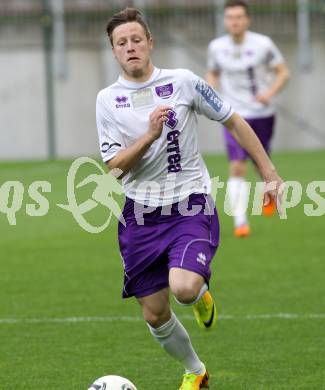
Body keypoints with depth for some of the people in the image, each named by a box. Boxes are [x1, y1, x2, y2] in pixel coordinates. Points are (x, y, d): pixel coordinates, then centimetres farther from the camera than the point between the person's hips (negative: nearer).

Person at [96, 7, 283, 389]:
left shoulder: (183, 82, -3)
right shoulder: (107, 99, 0)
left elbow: (233, 121, 6)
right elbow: (115, 165, -6)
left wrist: (269, 172, 6)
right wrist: (150, 135, -22)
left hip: (191, 207, -3)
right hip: (142, 214, 3)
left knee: (183, 288, -28)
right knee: (155, 315, 5)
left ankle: (202, 296, 11)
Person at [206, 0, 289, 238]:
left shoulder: (263, 44, -10)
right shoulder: (216, 47, -2)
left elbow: (283, 72, -2)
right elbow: (213, 73, 15)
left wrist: (270, 93, -20)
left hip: (262, 114, 0)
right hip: (234, 114, 0)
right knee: (237, 167, -14)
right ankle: (240, 222, -14)